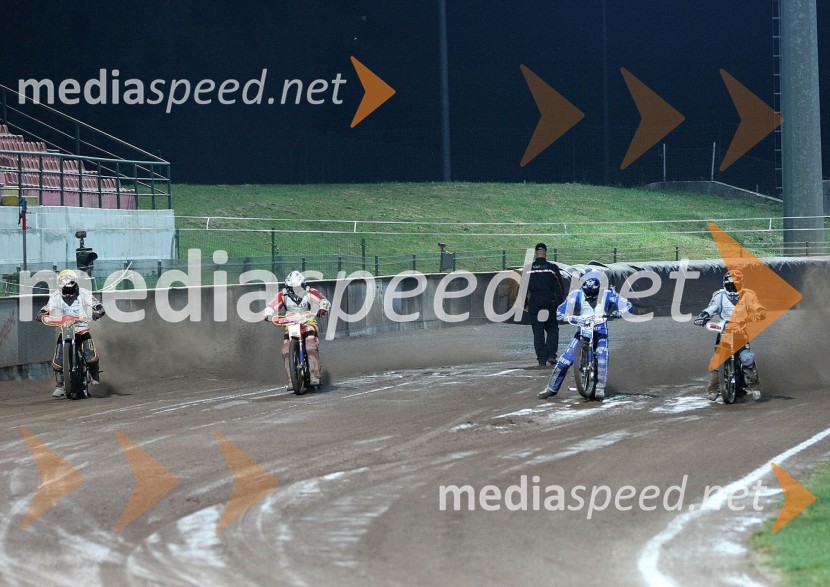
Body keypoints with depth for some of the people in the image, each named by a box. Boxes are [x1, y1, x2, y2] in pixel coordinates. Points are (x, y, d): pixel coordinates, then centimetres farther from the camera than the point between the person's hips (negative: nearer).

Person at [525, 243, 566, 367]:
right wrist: (561, 304, 6)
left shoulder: (528, 268, 1)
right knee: (552, 330, 12)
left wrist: (525, 304, 13)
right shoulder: (552, 268, -4)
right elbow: (559, 287, -1)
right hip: (550, 303, -1)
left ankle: (541, 358, -1)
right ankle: (551, 354, -2)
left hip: (534, 304, 1)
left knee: (538, 333, 3)